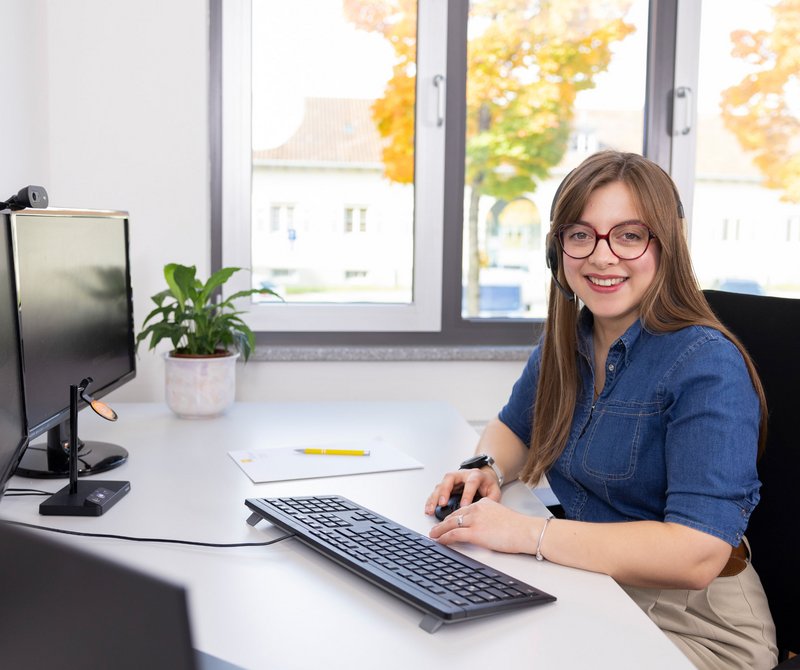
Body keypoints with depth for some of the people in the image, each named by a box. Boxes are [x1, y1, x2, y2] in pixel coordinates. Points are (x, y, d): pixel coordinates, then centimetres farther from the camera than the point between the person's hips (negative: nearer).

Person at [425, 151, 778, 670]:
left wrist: (527, 533, -31)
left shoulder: (707, 367, -21)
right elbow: (514, 428, 18)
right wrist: (487, 470, -6)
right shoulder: (566, 340, 1)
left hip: (692, 623, -6)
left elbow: (698, 555, -30)